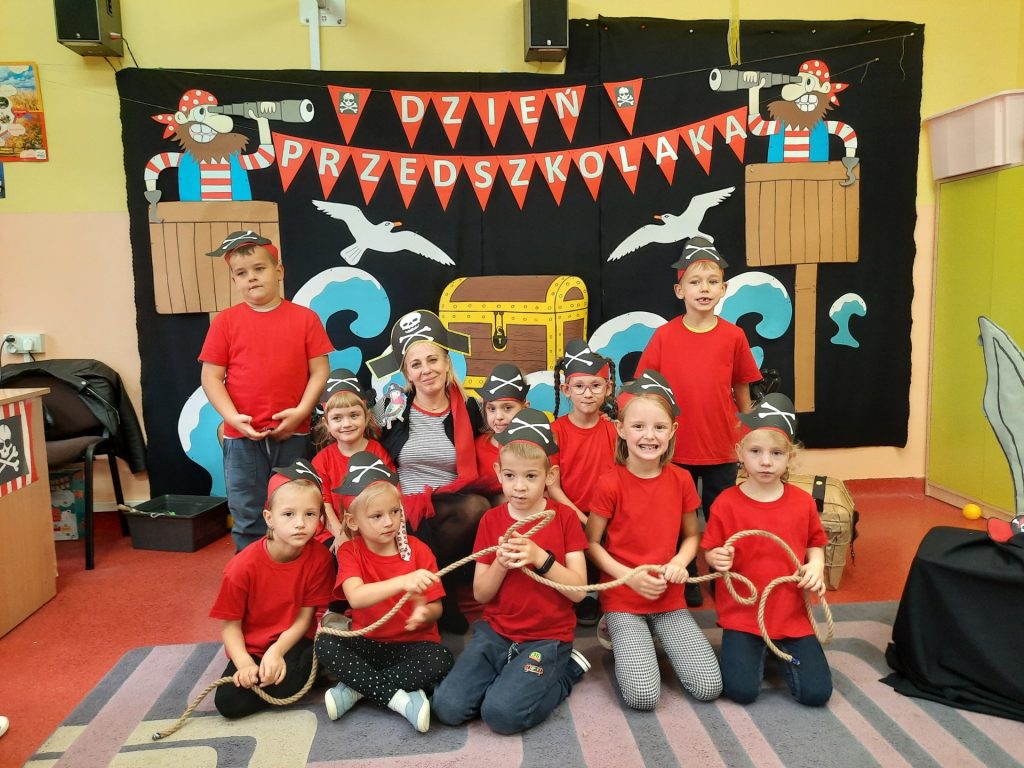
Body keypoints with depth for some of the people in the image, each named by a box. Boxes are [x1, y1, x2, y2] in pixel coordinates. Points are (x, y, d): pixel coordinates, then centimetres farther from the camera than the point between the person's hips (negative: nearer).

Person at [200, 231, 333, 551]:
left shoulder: (305, 318, 1)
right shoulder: (225, 321, 1)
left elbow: (319, 370, 0)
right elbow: (211, 376, 0)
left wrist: (301, 411, -12)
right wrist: (232, 416, -13)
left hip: (292, 435, 0)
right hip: (242, 437, 0)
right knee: (248, 519, 10)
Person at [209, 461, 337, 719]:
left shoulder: (320, 558, -15)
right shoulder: (244, 566, -17)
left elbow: (304, 618, -9)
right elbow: (231, 625, -9)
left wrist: (277, 652, -24)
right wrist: (244, 662, -24)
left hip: (293, 642, -1)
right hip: (252, 648, 1)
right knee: (229, 702, -23)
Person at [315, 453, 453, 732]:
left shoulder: (418, 550, -4)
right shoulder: (350, 551, -6)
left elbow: (436, 607, -2)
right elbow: (356, 597, -26)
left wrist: (425, 612, -28)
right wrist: (403, 581, -43)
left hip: (413, 643, 0)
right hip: (368, 642, 1)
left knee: (441, 660, -30)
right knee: (325, 645, -26)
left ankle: (357, 688, -18)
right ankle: (400, 699, -26)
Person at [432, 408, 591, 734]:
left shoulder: (564, 517, -5)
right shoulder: (491, 520, 2)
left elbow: (578, 590, -10)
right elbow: (480, 594, 1)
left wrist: (540, 557, -24)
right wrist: (500, 564, -19)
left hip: (547, 637, -3)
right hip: (495, 631, 3)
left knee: (503, 713, -23)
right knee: (448, 706, -16)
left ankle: (566, 670, 2)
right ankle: (511, 672, 8)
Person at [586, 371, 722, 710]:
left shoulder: (681, 480, -3)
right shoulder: (609, 484, -14)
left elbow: (691, 535, 10)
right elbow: (591, 544, -6)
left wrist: (679, 563, -11)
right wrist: (629, 576, -18)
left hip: (670, 600, 3)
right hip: (623, 600, -3)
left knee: (709, 687, -8)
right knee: (643, 696, -16)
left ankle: (655, 641, 18)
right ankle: (624, 643, 15)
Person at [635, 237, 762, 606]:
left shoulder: (734, 336, -4)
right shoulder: (664, 336, -5)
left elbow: (742, 392, 4)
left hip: (721, 449, 0)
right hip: (676, 448, 0)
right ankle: (686, 582, 32)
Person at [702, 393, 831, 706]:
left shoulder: (802, 501, -4)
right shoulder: (726, 503, -11)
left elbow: (815, 544, 10)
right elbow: (710, 552, -3)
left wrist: (816, 565, -11)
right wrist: (717, 559, -25)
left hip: (792, 613, 2)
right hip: (742, 613, -2)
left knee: (816, 692, -5)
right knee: (741, 690, -13)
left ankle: (782, 653, 26)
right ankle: (752, 651, 21)